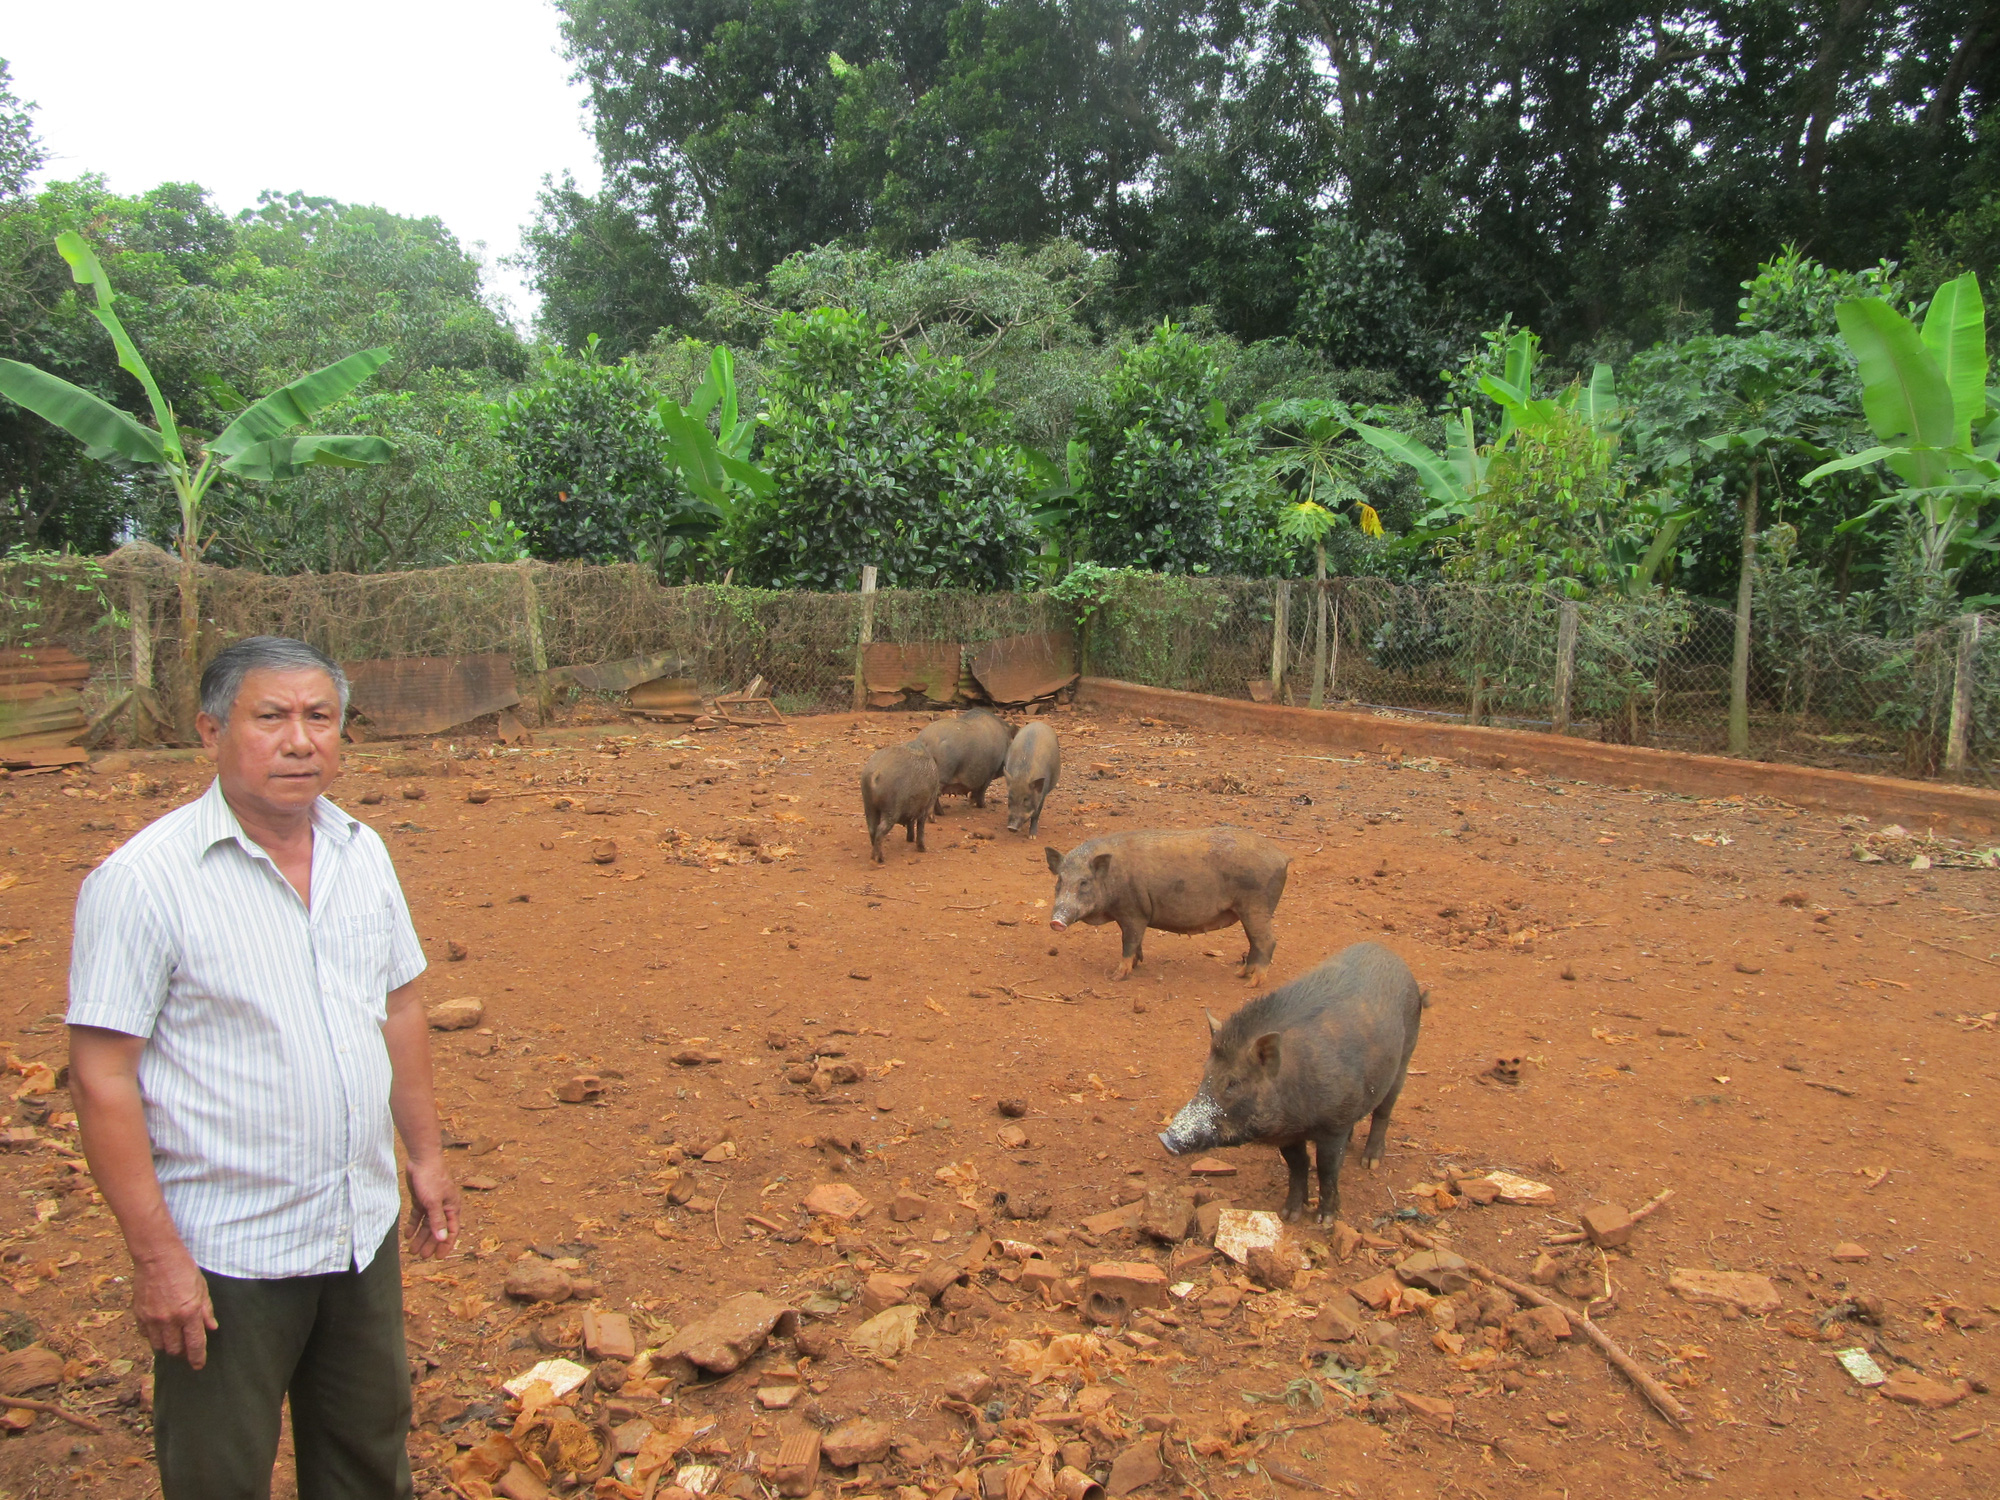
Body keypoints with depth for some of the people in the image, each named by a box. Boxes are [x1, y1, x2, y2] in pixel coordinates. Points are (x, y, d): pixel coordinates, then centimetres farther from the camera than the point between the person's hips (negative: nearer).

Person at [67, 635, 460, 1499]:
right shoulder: (144, 880, -18)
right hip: (227, 1255, -5)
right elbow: (101, 1078, -17)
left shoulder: (362, 854, 1)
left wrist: (425, 1154, 12)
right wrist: (154, 1253, -17)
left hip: (363, 1228, 6)